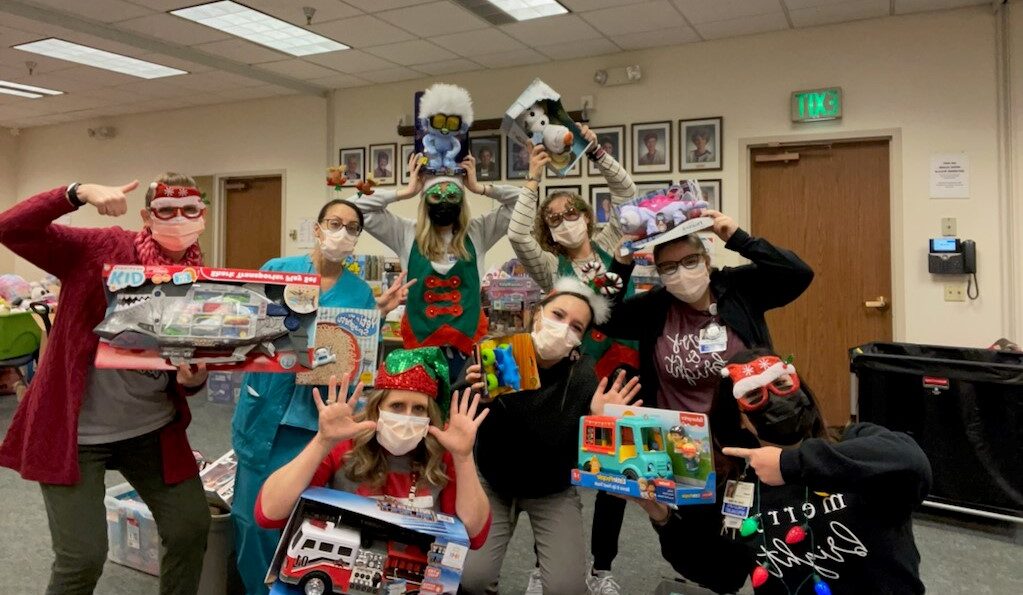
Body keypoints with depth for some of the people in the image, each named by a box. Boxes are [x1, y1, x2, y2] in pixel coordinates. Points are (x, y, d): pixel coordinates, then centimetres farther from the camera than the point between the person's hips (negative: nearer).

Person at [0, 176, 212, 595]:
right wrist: (80, 193, -31)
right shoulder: (100, 249, -10)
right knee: (83, 557, -2)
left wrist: (193, 378, -18)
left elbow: (189, 378, 5)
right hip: (75, 430, -4)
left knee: (191, 528, 9)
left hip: (153, 429, 4)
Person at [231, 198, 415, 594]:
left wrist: (379, 313, -11)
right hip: (265, 408, 1)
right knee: (249, 513, 9)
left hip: (316, 416, 0)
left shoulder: (360, 291, 2)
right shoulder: (277, 269, 0)